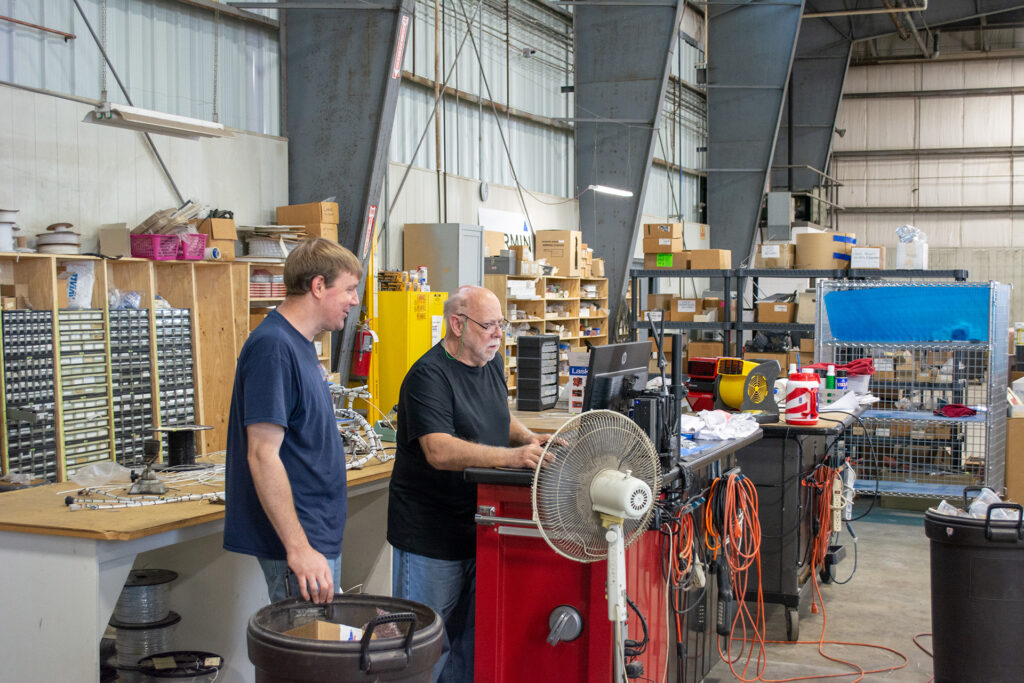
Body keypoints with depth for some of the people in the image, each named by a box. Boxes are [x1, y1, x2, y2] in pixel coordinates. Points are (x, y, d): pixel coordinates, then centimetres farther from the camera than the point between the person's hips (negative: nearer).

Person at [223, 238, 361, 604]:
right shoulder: (273, 347, -19)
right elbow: (262, 455, -24)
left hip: (318, 533, 10)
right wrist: (298, 547, -26)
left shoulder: (299, 344, 12)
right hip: (298, 541, -10)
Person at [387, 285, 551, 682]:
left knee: (472, 638, 16)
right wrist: (512, 457, -37)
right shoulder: (428, 377, -18)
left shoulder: (492, 364, 9)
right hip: (431, 535, -8)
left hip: (480, 527, 8)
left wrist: (527, 439, 3)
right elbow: (439, 451, -29)